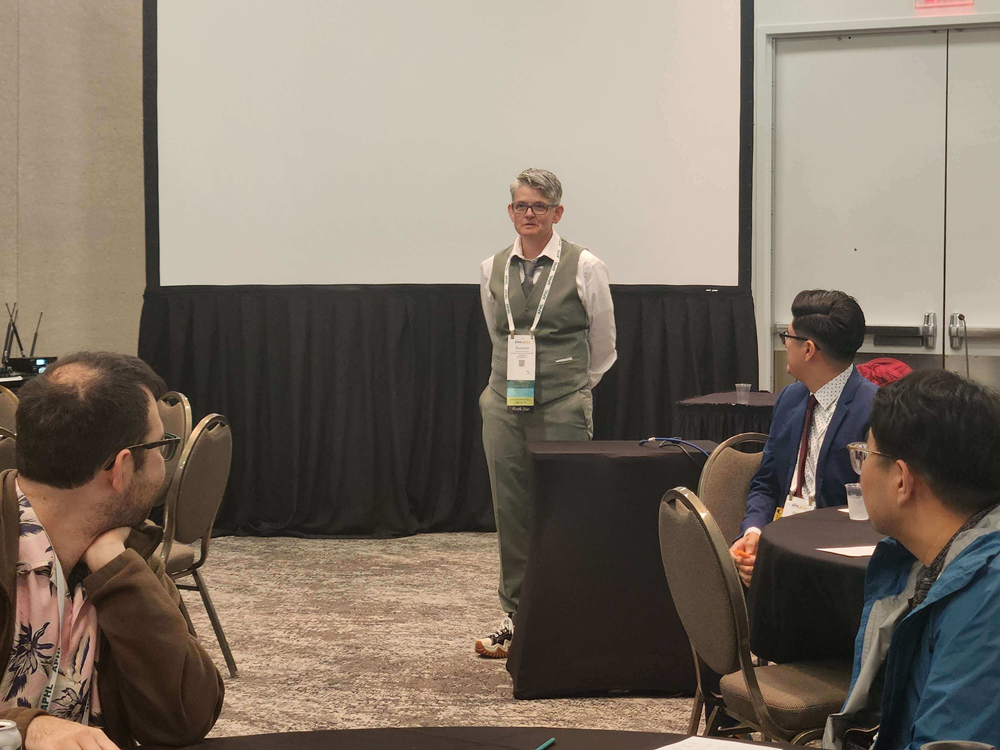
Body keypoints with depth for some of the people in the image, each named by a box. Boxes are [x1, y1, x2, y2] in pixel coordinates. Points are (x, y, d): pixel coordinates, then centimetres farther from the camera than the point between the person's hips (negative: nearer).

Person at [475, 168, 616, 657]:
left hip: (563, 411, -3)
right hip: (505, 406, 3)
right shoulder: (492, 270, 8)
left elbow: (603, 349, 9)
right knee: (510, 512, 6)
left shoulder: (585, 268, -1)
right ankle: (515, 615, 16)